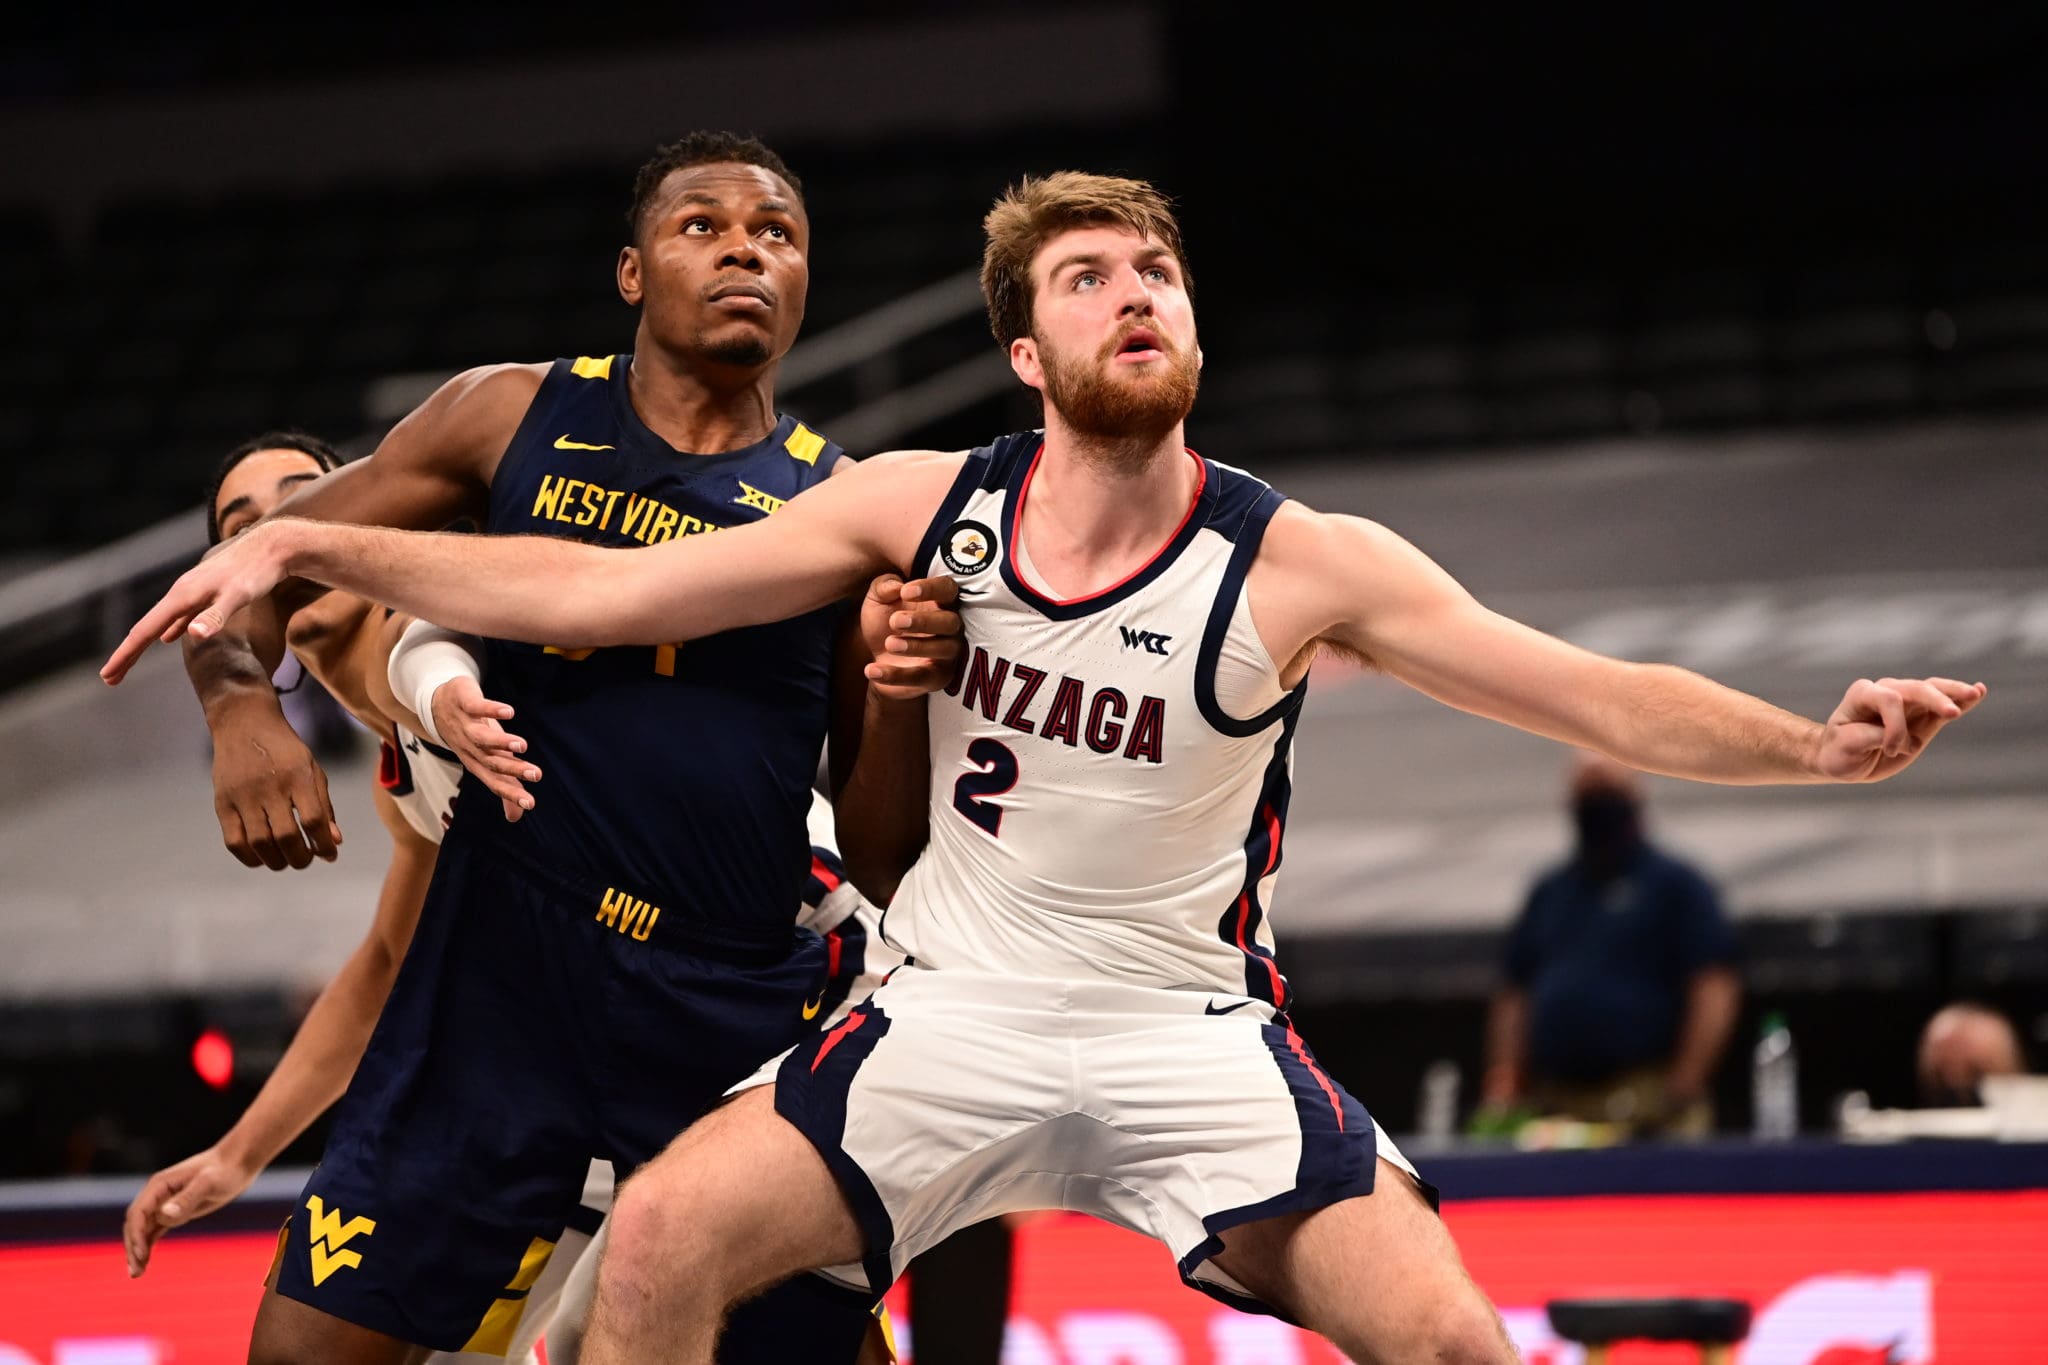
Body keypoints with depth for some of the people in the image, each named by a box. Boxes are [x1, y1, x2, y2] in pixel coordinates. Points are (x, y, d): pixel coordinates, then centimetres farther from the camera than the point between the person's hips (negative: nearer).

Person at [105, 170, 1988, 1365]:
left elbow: (1603, 699, -16)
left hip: (1195, 1037, -2)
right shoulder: (925, 509, -6)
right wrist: (310, 547, -10)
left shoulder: (1299, 566, -13)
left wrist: (1817, 745, -34)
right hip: (959, 1014, 2)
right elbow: (596, 588, -4)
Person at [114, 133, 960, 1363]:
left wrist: (901, 702, -15)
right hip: (505, 952, 0)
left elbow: (882, 844, 6)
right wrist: (242, 711, -12)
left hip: (741, 997, 1)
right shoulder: (517, 419, 4)